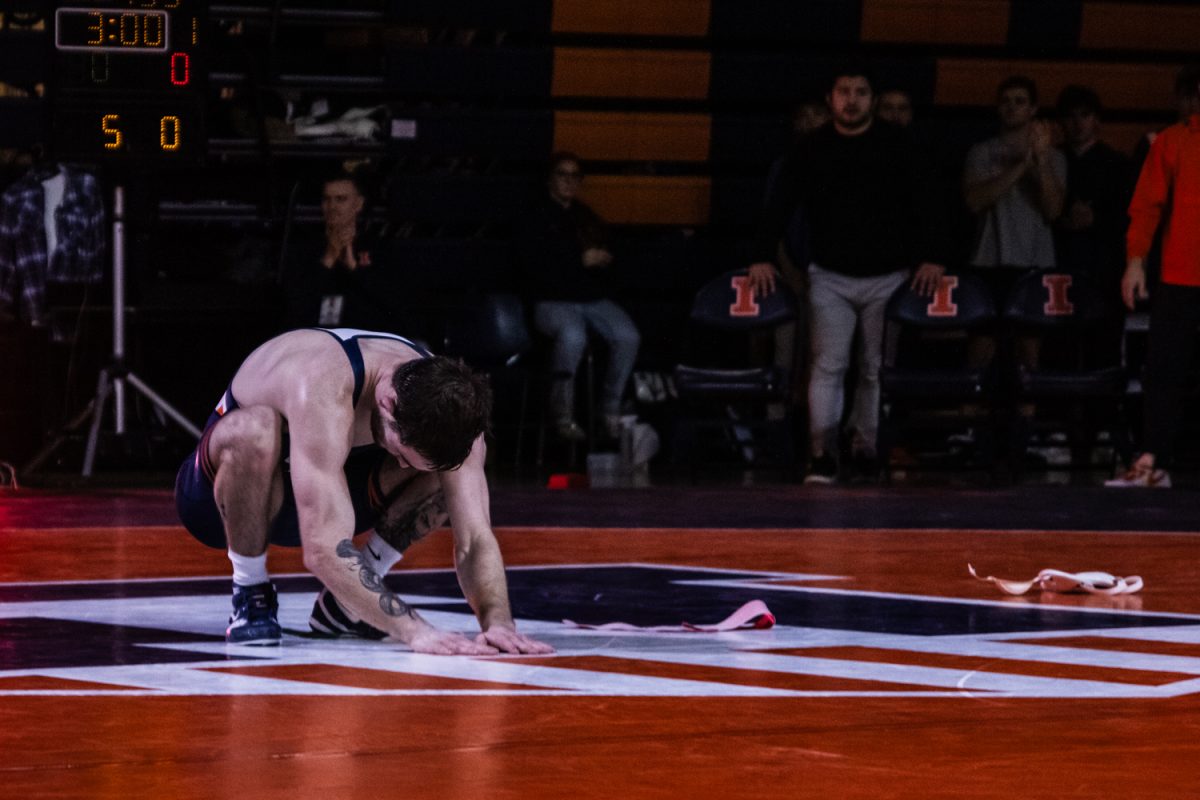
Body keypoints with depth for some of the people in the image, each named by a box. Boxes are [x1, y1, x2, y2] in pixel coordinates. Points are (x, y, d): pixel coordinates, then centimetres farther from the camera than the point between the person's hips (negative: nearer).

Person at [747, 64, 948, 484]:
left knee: (875, 368, 3)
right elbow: (780, 205, 2)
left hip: (888, 276, 0)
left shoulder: (894, 145, 3)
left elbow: (918, 204, -1)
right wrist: (764, 258, -9)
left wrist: (930, 258, -11)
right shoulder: (812, 149, 4)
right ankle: (823, 455, -13)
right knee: (828, 365, -10)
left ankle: (865, 451, 10)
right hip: (831, 277, 0)